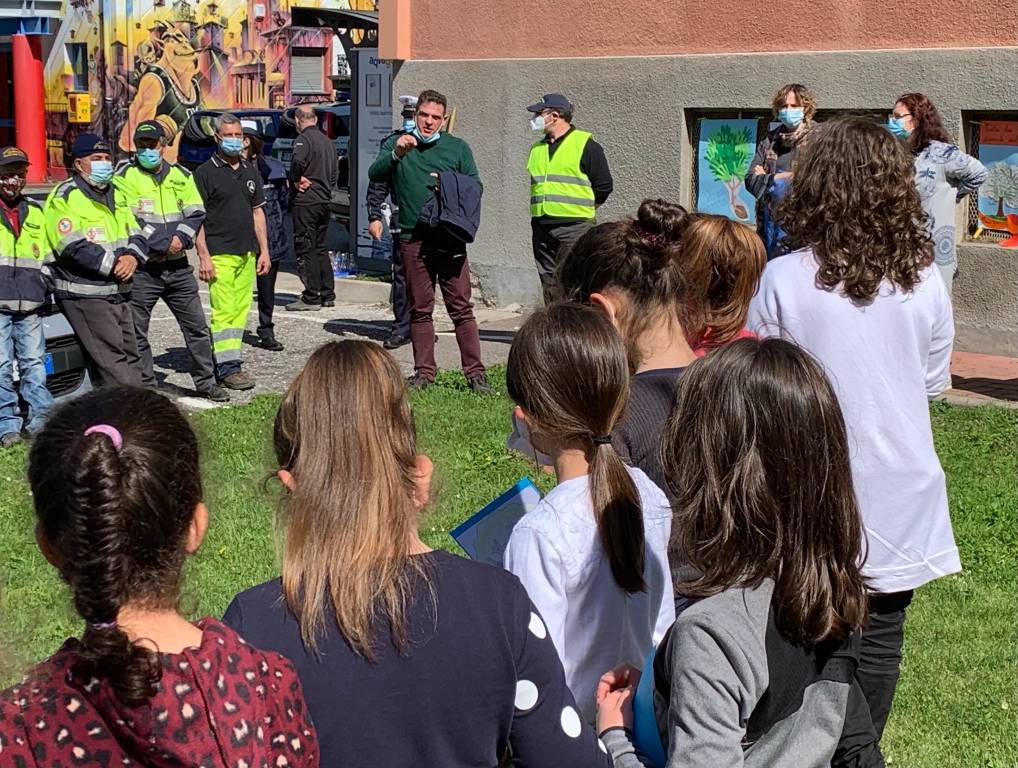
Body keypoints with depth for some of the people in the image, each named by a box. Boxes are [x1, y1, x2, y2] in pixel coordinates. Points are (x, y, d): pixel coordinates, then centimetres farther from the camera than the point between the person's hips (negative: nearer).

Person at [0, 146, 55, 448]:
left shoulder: (35, 213, 18)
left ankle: (41, 420, 10)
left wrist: (45, 290, 16)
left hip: (30, 306, 4)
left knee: (35, 364, 5)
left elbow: (47, 258, 24)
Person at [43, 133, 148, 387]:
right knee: (113, 361, -13)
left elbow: (136, 235, 15)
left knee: (130, 356, 11)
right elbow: (74, 248, -18)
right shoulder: (64, 197, -8)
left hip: (119, 293, 9)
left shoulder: (115, 194, 18)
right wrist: (113, 265, -19)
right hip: (84, 295, -9)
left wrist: (132, 257, -8)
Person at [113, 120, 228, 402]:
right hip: (142, 267, -3)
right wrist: (165, 242, -15)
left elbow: (196, 213, 4)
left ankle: (206, 381, 19)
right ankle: (145, 386, 14)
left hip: (177, 266, 4)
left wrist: (181, 238, -14)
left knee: (197, 326, 8)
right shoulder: (125, 177, -4)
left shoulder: (181, 175, 10)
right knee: (136, 331, 3)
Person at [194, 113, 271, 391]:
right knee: (224, 310, -10)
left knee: (241, 309, 6)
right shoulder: (205, 173, -3)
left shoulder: (251, 172, 15)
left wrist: (264, 251, 13)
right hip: (220, 254, -6)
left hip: (247, 254, 6)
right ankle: (227, 367, -10)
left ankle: (225, 358, 14)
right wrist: (203, 256, -12)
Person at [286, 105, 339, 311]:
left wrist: (296, 180, -16)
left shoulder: (303, 139, -12)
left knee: (305, 249, -4)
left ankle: (311, 297, -5)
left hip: (306, 201, -8)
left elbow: (297, 161, -31)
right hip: (325, 200, 8)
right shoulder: (327, 141, 14)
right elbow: (335, 171, 20)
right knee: (321, 248, 15)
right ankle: (327, 294, 17)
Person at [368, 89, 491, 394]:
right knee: (420, 309, 6)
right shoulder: (396, 144, 10)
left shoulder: (457, 147, 12)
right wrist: (396, 155, -23)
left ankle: (475, 372, 1)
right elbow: (374, 174, -5)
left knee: (461, 308, -3)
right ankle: (424, 372, 13)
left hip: (450, 239, 0)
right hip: (413, 239, 0)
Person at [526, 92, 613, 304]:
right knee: (548, 281, 7)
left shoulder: (585, 145, -3)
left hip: (574, 226, -6)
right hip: (541, 226, 7)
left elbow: (604, 185, -3)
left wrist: (583, 208, 3)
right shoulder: (537, 148, 18)